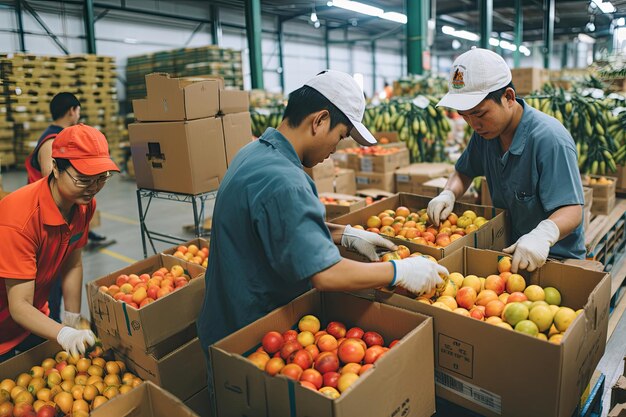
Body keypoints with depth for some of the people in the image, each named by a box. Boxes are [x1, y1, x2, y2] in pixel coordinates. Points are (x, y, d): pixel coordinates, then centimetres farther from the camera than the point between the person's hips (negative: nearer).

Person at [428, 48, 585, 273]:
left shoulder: (551, 139, -22)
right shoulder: (485, 131, 0)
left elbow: (572, 210, -24)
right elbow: (463, 172, 15)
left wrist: (544, 233, -44)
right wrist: (448, 194, -7)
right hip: (506, 251, 6)